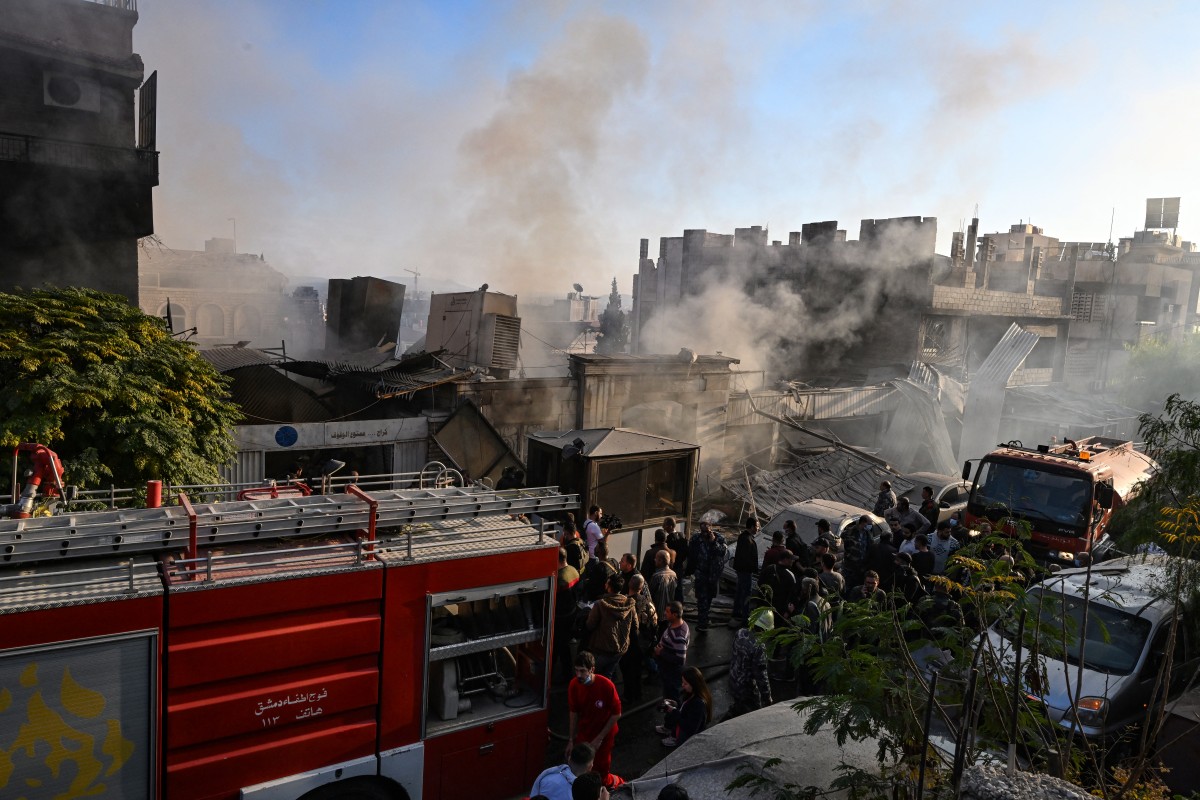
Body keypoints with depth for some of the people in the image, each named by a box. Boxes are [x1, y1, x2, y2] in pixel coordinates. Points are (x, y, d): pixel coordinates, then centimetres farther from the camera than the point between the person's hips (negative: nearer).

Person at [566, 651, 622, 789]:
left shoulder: (606, 685, -28)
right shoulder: (574, 685, -16)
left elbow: (616, 714, -17)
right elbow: (574, 713, -3)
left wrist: (599, 738, -15)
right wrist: (571, 740, 0)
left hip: (604, 734, -3)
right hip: (584, 733, 3)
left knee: (600, 775, 6)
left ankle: (614, 781, 39)